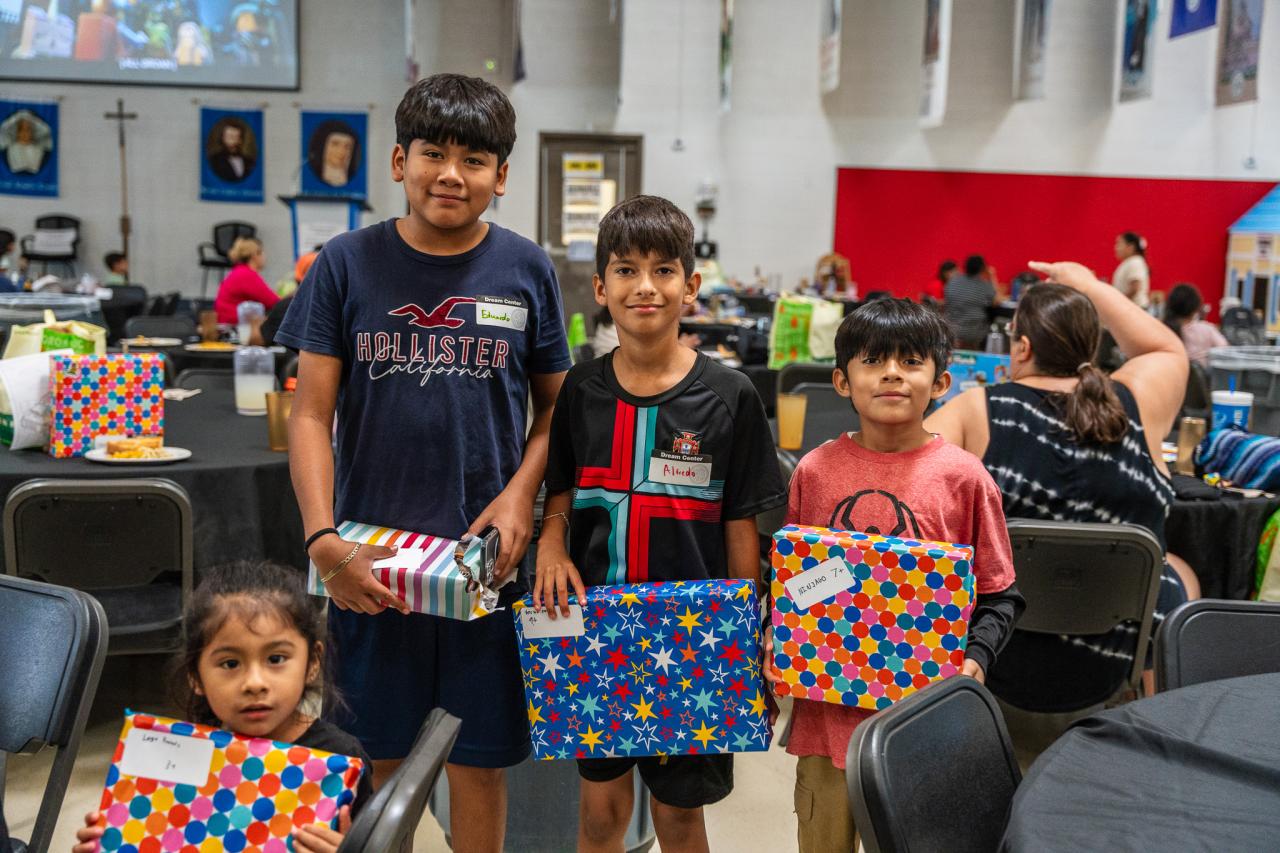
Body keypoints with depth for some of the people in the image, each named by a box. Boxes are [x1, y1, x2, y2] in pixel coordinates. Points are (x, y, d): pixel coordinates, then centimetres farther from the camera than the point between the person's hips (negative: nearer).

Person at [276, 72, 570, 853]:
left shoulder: (527, 270, 1)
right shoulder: (348, 264, -1)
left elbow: (555, 406, 8)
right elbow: (312, 414, -2)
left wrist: (521, 492, -9)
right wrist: (323, 537, -14)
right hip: (370, 557, 0)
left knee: (480, 757, 10)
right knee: (381, 754, 12)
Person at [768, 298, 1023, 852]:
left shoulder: (962, 477, -6)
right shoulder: (815, 471, 0)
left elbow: (999, 593, 0)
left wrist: (976, 658, -15)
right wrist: (774, 641, -4)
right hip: (826, 707, 2)